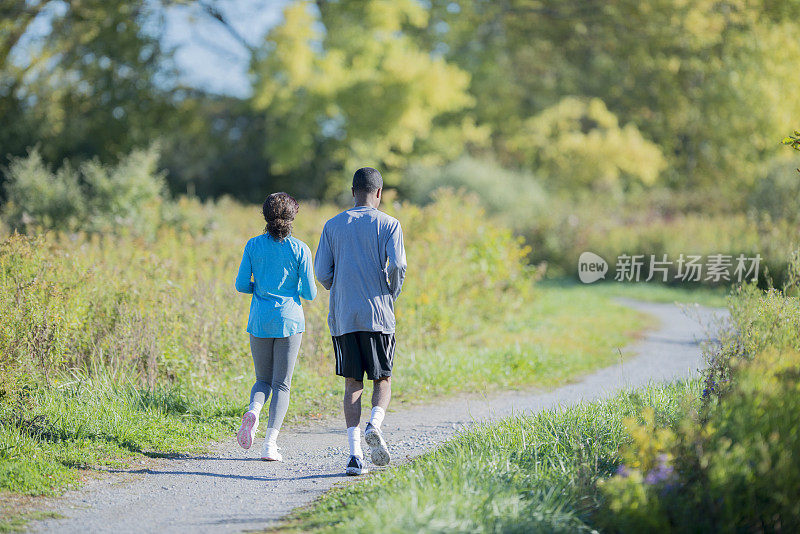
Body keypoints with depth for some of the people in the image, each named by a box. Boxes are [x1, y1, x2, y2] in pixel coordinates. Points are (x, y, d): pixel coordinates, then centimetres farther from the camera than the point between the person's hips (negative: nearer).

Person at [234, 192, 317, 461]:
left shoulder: (253, 245, 0)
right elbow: (310, 293, -3)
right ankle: (270, 443, -5)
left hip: (260, 322, 2)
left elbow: (241, 285, 1)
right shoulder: (299, 249, -4)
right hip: (289, 321, -2)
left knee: (263, 379, 16)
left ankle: (254, 410, -16)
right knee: (281, 383, 5)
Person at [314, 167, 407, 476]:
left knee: (352, 383, 5)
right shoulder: (389, 225, 1)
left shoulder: (333, 226, 8)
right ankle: (374, 426, -18)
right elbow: (397, 267, -11)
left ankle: (355, 453, -5)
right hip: (378, 317, -2)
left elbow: (322, 273, 5)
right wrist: (391, 296, 6)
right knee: (382, 380, 10)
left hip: (342, 319, 2)